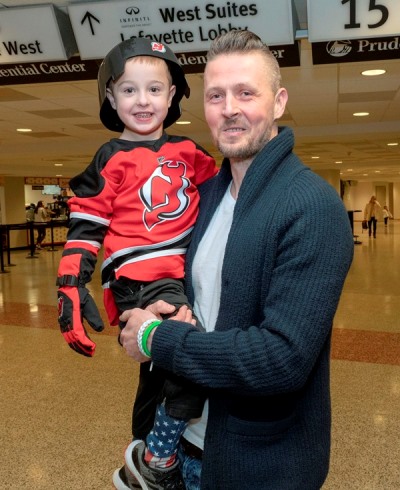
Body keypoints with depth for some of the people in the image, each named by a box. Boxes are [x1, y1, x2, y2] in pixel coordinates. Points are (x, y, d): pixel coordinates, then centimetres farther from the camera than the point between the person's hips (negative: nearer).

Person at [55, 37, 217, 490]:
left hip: (185, 276, 6)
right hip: (139, 281, -6)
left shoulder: (187, 151, 10)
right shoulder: (109, 161, -2)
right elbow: (85, 226, -5)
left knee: (166, 375, 19)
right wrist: (72, 287, -13)